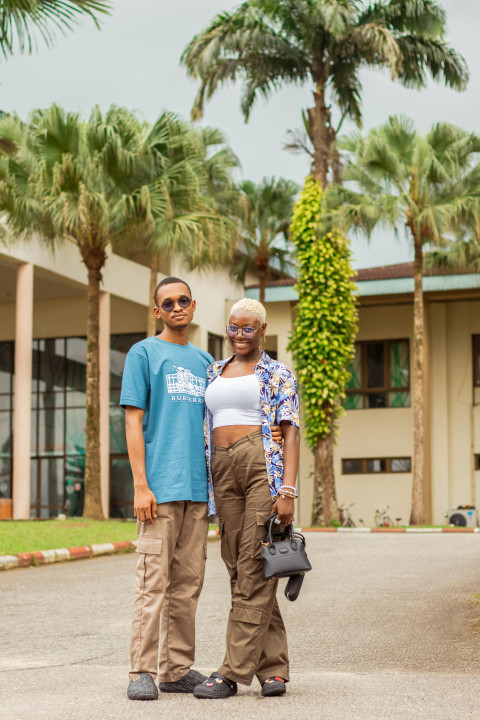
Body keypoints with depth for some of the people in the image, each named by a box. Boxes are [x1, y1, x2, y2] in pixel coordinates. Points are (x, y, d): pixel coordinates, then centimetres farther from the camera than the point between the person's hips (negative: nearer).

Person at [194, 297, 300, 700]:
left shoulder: (278, 375, 5)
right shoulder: (214, 373, 20)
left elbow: (291, 433, -3)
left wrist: (287, 490, -14)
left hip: (265, 468, -6)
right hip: (224, 472, 6)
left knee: (254, 567, -7)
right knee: (241, 570, 3)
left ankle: (234, 670, -6)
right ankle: (273, 669, 8)